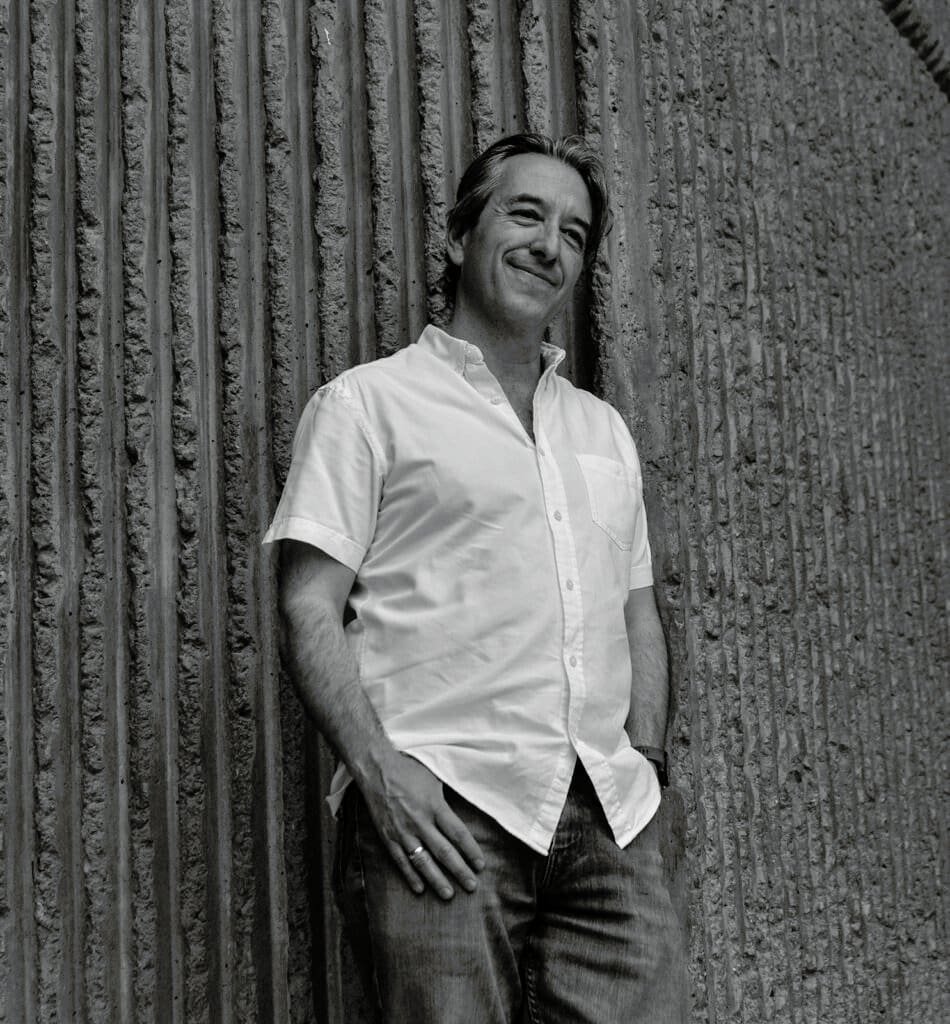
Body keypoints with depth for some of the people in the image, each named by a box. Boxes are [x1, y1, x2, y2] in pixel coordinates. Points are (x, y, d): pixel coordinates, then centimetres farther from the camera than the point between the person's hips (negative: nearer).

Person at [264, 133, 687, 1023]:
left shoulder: (605, 430, 21)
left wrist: (643, 767, 9)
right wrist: (379, 771, -15)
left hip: (611, 821, 5)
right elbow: (309, 607, -4)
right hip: (444, 812, -5)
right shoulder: (368, 403, 3)